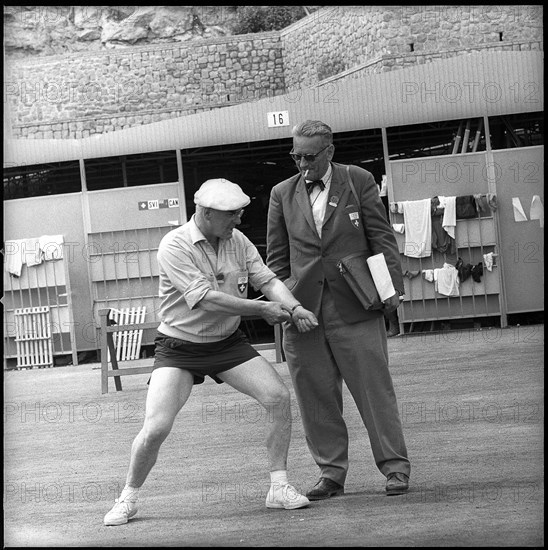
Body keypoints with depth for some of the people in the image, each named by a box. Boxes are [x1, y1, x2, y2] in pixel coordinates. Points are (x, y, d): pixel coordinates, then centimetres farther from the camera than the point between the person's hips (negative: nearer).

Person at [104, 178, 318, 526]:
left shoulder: (237, 241, 0)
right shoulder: (174, 246, -19)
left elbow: (268, 280, 0)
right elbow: (206, 299, -26)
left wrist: (295, 308, -20)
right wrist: (262, 310, -23)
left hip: (227, 342, 5)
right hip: (179, 347, -5)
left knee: (279, 397, -12)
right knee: (156, 427, -16)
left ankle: (279, 487, 1)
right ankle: (128, 498, 9)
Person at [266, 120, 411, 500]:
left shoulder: (359, 181, 5)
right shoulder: (282, 194, 10)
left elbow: (382, 238, 4)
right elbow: (276, 257, 13)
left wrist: (392, 286, -4)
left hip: (354, 305, -2)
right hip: (302, 310, 2)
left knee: (374, 386, -2)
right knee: (316, 395, 4)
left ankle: (395, 466, 7)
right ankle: (331, 473, 13)